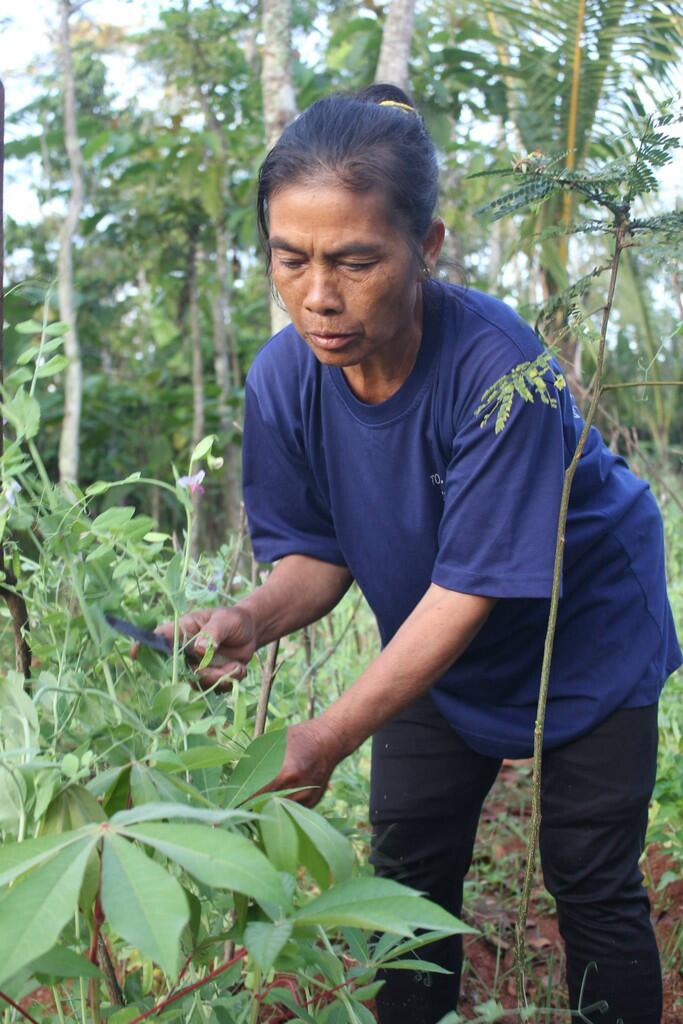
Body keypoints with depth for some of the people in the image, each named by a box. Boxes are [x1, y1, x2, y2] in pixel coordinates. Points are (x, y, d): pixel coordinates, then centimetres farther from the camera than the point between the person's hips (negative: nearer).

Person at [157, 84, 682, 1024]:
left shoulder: (495, 365, -35)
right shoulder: (285, 378, -20)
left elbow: (470, 586, -32)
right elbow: (321, 555, -9)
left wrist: (332, 737, -37)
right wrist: (253, 621, -32)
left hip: (584, 638, -4)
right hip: (434, 650, 4)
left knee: (592, 885, 2)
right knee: (408, 868, 8)